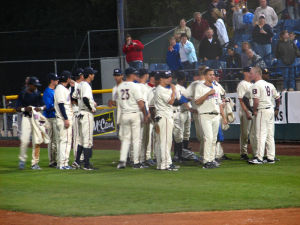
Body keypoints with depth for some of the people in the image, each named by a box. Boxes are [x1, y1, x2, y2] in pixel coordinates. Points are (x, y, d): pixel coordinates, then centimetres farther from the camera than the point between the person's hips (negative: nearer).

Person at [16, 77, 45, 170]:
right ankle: (22, 160, 8)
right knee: (24, 140, -11)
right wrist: (25, 109, -18)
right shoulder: (22, 94, 0)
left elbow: (44, 105, 12)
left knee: (36, 141, -1)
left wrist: (40, 108, -10)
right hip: (26, 118, -3)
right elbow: (17, 108, 0)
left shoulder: (37, 93, 9)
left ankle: (35, 163, 5)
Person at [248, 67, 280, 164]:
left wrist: (254, 111, -7)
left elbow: (256, 101, -20)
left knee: (261, 135, -7)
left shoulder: (256, 85, -11)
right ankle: (271, 158, 12)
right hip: (271, 110, 8)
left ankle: (259, 158, -9)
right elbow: (277, 98, 19)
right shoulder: (269, 85, 14)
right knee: (270, 135, 10)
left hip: (262, 111, -8)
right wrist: (277, 109, 27)